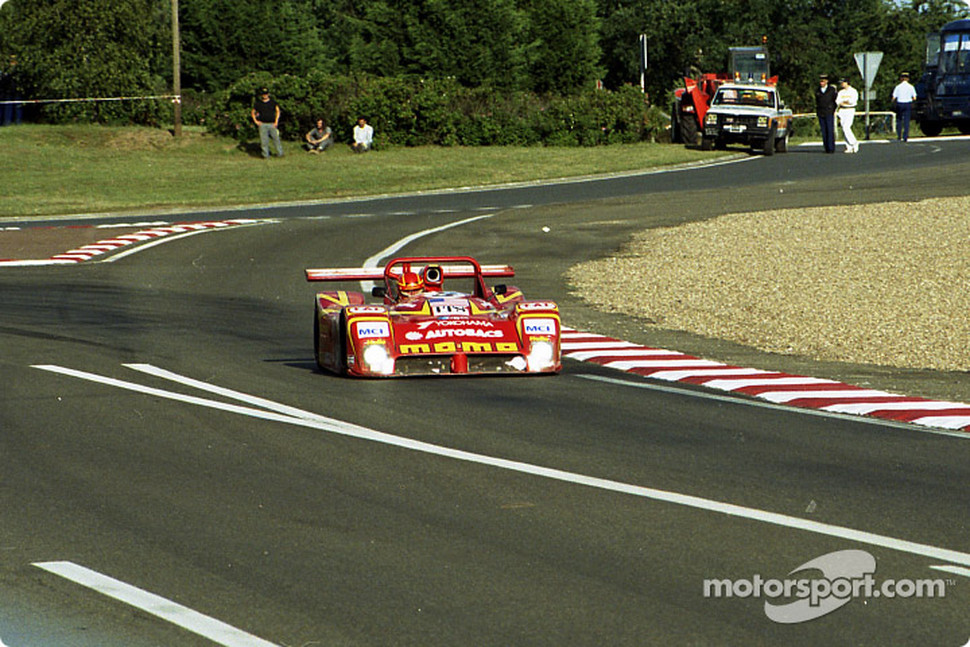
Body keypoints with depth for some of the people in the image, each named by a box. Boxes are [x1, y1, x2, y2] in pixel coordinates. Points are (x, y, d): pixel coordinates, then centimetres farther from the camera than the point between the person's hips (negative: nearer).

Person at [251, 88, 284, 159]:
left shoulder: (273, 102, 7)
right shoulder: (258, 103, 8)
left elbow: (277, 111, 4)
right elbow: (253, 112, 17)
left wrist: (276, 122, -5)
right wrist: (255, 121, 3)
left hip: (272, 124, 0)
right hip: (262, 124, 0)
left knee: (276, 139, -2)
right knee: (264, 141, -2)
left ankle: (280, 153, 6)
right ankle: (266, 155, 5)